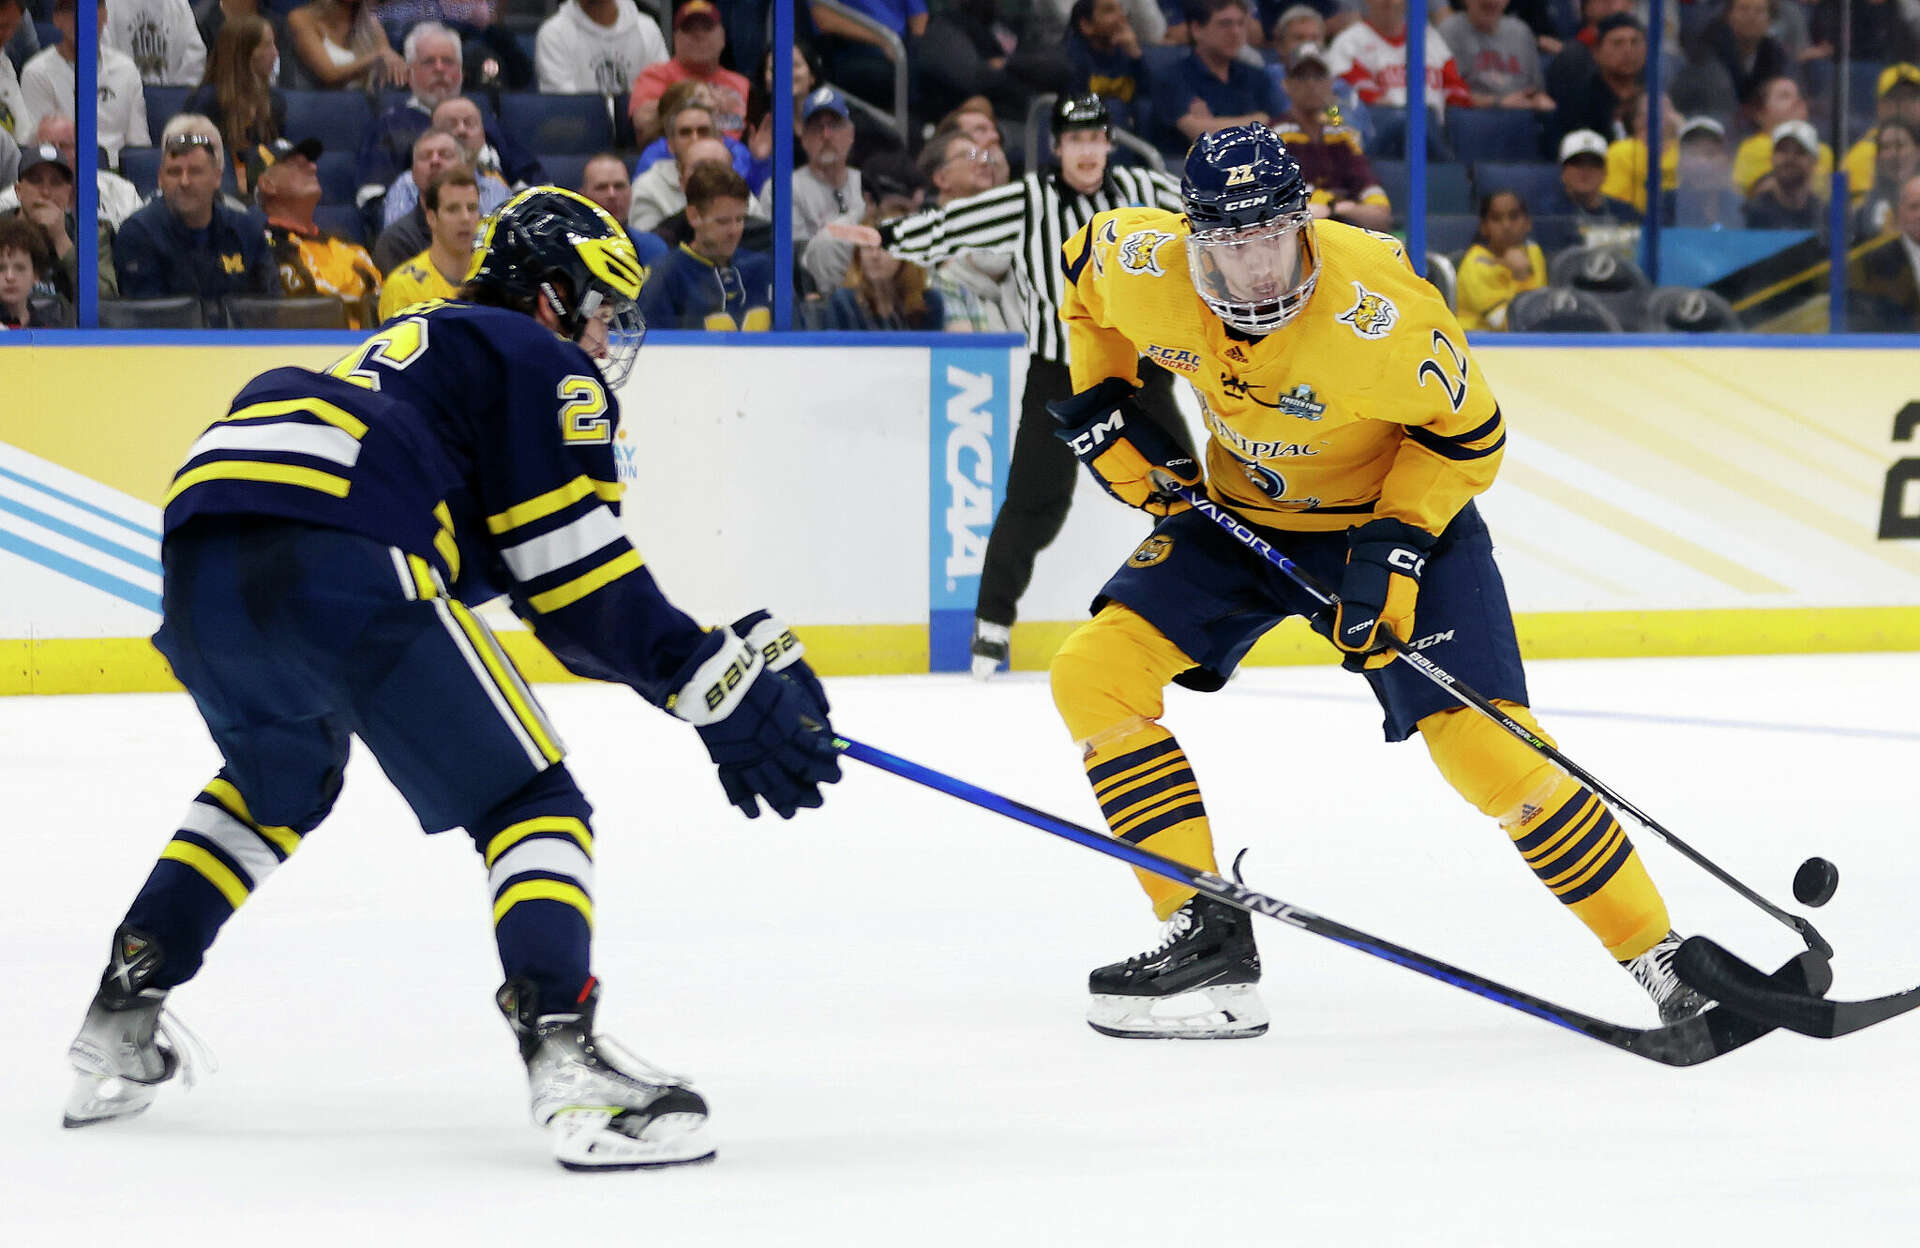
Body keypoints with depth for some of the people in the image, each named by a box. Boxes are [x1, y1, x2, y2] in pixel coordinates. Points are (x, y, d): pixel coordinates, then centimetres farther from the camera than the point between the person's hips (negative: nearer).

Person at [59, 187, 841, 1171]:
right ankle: (565, 1062, -20)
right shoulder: (541, 364, 14)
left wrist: (726, 658, 33)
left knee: (277, 782, 35)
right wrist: (724, 689, 4)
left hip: (199, 546, 8)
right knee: (529, 802, -1)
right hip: (337, 562, -8)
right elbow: (579, 582, 2)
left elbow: (542, 583, 35)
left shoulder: (416, 346, 38)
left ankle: (121, 1020, 31)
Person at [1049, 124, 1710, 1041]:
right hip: (1238, 515, 5)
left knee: (1486, 747, -17)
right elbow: (1085, 264, 4)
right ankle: (1208, 934, -8)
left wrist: (1398, 543, -26)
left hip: (1402, 514, -5)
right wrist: (1102, 402, -2)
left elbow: (1470, 432, -17)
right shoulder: (1139, 269, -22)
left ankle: (1659, 956, -4)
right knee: (1094, 673, -12)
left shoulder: (1377, 311, -33)